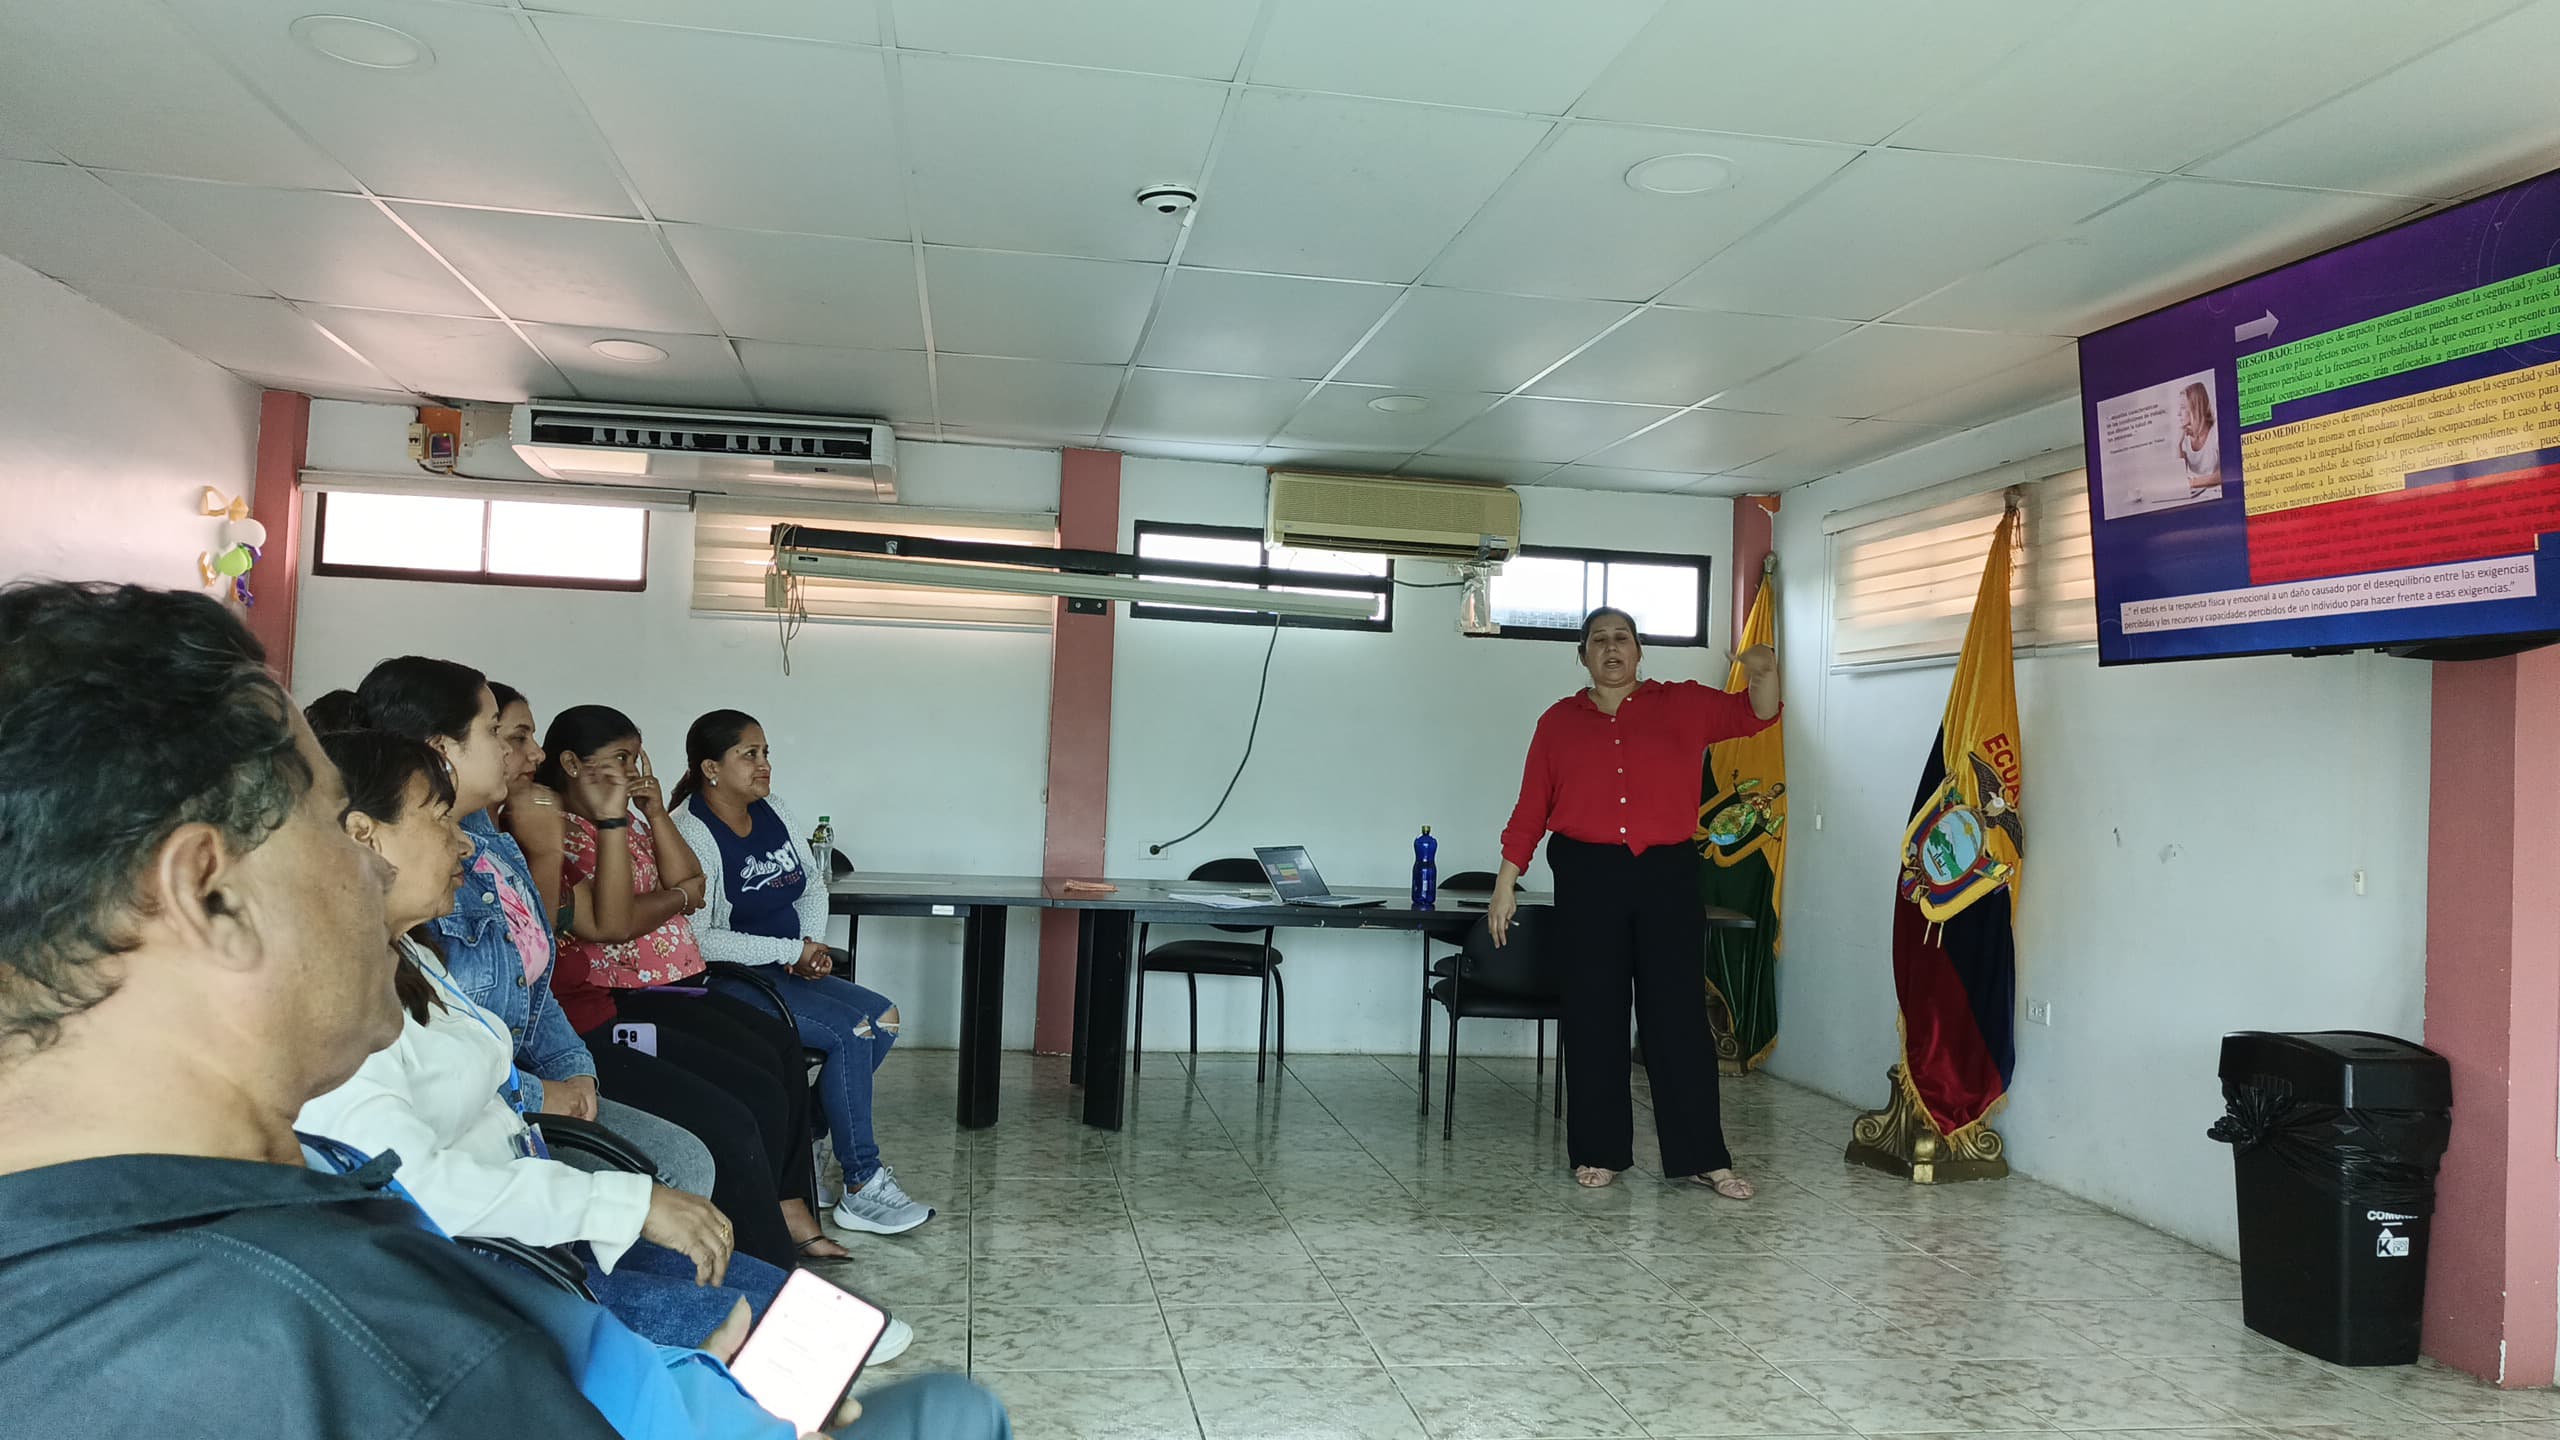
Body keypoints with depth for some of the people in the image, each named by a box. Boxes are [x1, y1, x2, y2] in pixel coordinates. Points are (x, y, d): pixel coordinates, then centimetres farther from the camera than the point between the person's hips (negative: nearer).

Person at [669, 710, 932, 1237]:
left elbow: (812, 885, 19)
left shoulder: (772, 812, 9)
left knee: (883, 1017, -7)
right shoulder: (691, 832, -16)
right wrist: (792, 949, -19)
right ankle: (861, 1188, -13)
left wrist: (813, 944, -1)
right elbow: (697, 940, -23)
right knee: (851, 1030, -22)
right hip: (729, 981, -8)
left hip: (786, 971, 8)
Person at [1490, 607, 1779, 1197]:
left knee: (1679, 1015, 2)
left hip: (1668, 876, 0)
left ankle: (1701, 1155, 9)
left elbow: (1754, 714, 3)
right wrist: (1506, 883, 3)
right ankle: (1599, 1152, 14)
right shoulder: (1559, 720, 8)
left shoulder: (1684, 705, 9)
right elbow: (1531, 809, 7)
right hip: (1587, 877, 0)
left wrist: (1764, 674, -19)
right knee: (1593, 1017, 4)